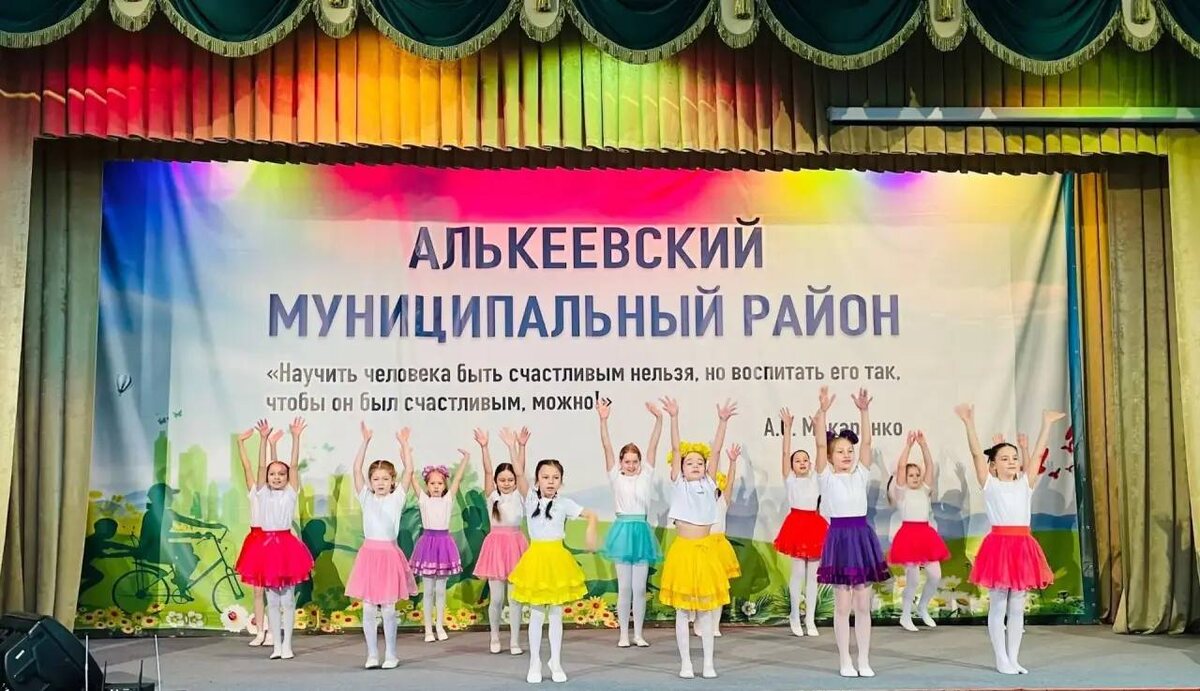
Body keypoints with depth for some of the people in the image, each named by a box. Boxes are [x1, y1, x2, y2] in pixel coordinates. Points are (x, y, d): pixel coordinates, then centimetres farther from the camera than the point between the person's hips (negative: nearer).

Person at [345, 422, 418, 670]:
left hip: (389, 554, -1)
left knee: (388, 609, 4)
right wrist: (366, 441, -10)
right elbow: (356, 469, -5)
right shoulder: (366, 498, 4)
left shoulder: (396, 499, 3)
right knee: (368, 609, 4)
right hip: (369, 553, 1)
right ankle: (372, 654, 15)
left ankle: (391, 654, 15)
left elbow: (409, 471, -4)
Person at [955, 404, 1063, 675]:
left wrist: (1046, 424, 9)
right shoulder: (990, 484, 0)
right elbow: (976, 453, -9)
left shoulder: (1025, 484, 11)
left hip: (1023, 545, 4)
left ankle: (1014, 658, 16)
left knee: (1017, 607, 9)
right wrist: (969, 423, -18)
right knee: (998, 606, 2)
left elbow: (1037, 454, 10)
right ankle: (1002, 660, 9)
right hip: (998, 543, -4)